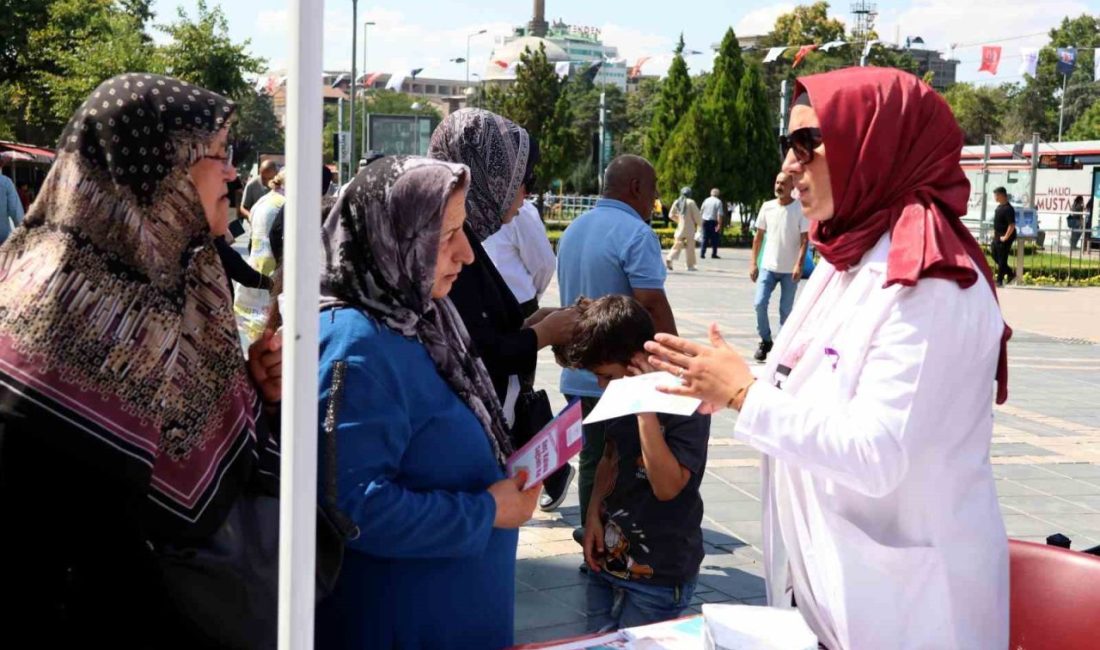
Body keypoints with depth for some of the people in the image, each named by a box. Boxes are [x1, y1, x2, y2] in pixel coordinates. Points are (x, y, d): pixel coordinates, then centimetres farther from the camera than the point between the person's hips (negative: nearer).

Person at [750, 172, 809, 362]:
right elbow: (759, 236, 9)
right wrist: (753, 263, 4)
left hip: (790, 270, -2)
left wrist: (799, 264, -18)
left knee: (786, 311, 5)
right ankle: (765, 341, 11)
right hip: (768, 267, 3)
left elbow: (804, 239, -8)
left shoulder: (800, 209, -6)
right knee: (759, 304, -7)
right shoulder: (767, 207, 4)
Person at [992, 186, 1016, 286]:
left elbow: (1012, 225, -24)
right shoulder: (999, 207, 11)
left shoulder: (1008, 209, -19)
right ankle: (1011, 273, 25)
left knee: (1002, 260, -3)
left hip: (1004, 238, -10)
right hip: (997, 237, 10)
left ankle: (999, 281, 4)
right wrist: (994, 233, 19)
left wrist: (1005, 237, -22)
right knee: (995, 256, 14)